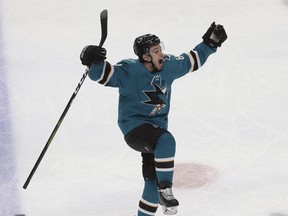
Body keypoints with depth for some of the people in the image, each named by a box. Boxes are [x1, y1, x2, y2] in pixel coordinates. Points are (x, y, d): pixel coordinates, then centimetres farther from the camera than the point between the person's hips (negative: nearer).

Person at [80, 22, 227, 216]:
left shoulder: (169, 65, 0)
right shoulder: (128, 71, -17)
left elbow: (192, 61, 16)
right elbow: (101, 74, -24)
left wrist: (210, 43, 13)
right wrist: (93, 60, -43)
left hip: (157, 126, 7)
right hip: (134, 127, -7)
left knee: (154, 177, 7)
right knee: (166, 140, -35)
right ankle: (164, 191, -26)